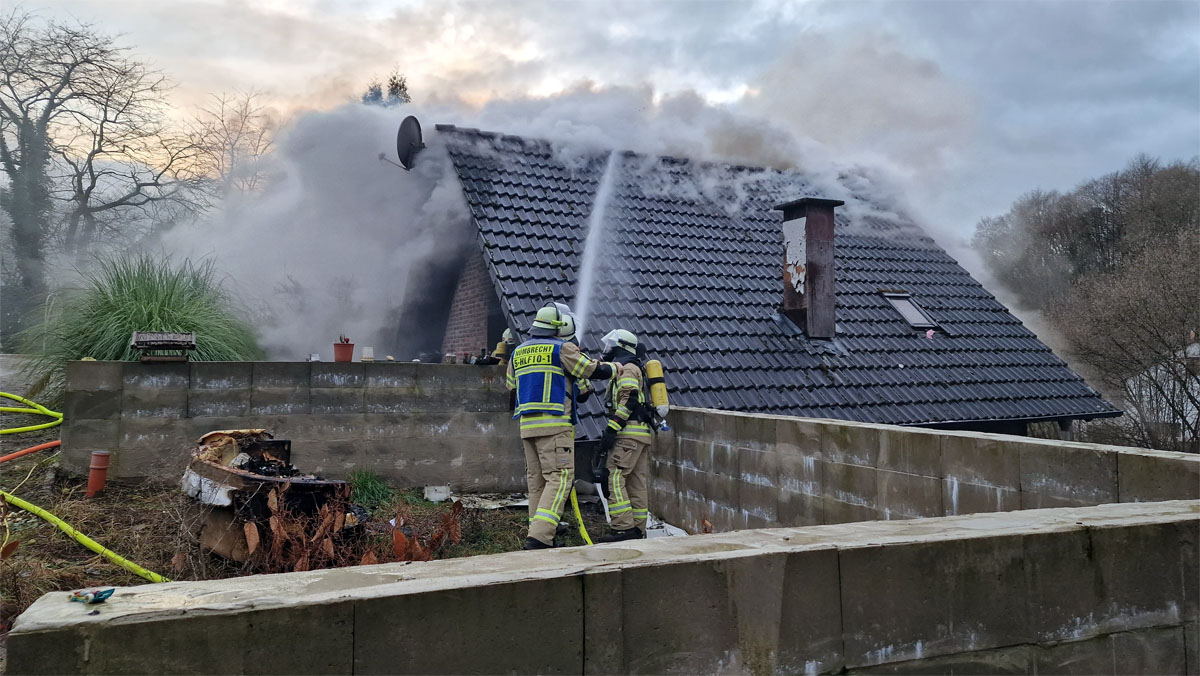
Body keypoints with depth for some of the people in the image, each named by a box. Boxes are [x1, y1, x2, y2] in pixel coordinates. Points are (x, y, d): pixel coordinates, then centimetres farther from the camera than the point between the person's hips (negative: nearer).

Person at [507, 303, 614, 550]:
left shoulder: (518, 352, 17)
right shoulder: (562, 348, -4)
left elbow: (512, 390, 23)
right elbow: (597, 371, 0)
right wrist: (619, 367, 18)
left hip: (527, 426, 7)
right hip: (554, 425, -7)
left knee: (537, 481, 12)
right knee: (559, 478, -8)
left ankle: (539, 534, 13)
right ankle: (539, 536, -19)